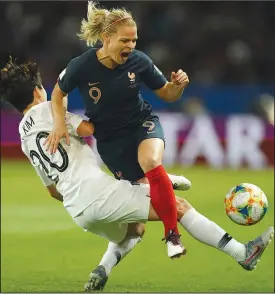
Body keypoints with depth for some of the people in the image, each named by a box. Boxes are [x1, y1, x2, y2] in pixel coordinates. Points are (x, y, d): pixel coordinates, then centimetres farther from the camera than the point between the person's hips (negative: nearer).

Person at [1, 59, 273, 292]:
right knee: (179, 206, 0)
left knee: (134, 230, 34)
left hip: (77, 212, 8)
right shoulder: (47, 110, -2)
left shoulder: (25, 139, 21)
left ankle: (101, 271, 10)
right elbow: (89, 129, -14)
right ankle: (243, 253, 1)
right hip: (97, 190, -8)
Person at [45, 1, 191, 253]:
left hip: (143, 123, -1)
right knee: (142, 186, -7)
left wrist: (178, 85, -24)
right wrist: (59, 123, -13)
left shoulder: (139, 61, -17)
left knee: (151, 162, -33)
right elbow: (58, 93, 2)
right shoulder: (82, 66, -19)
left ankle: (172, 234, -25)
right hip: (110, 137, 1)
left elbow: (167, 95, -2)